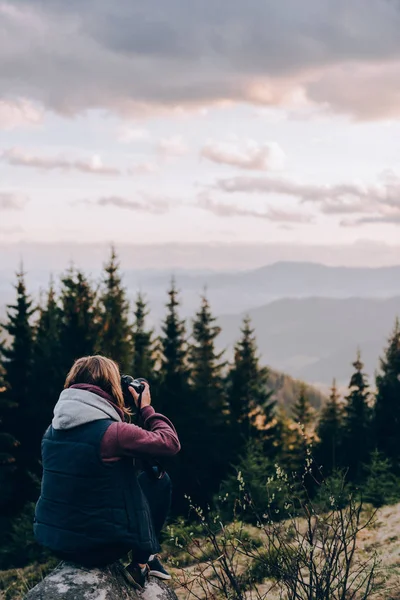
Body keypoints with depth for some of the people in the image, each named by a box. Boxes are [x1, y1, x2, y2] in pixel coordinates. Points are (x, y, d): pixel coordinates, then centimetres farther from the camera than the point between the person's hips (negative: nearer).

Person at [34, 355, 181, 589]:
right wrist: (147, 408, 4)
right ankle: (144, 559, 19)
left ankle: (144, 557, 27)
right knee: (158, 479, 13)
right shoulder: (112, 431, -19)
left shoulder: (54, 428, 3)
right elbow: (171, 443, -7)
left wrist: (122, 412, 19)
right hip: (98, 546, -7)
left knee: (127, 474, 27)